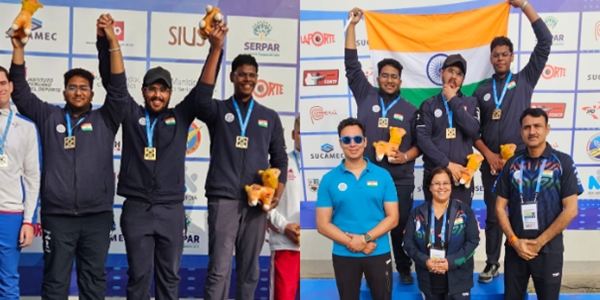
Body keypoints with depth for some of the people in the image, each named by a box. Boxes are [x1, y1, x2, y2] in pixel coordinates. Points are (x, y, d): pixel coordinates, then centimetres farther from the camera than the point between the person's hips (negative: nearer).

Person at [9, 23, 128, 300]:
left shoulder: (104, 120, 8)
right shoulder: (49, 116, 11)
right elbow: (20, 92, 8)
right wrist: (18, 48, -2)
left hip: (97, 216, 0)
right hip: (57, 216, 0)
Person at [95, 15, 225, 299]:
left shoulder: (180, 117, 7)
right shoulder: (131, 115, 6)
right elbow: (116, 82, -3)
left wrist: (215, 48, -15)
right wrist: (110, 41, -17)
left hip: (171, 211, 1)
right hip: (136, 210, -1)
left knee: (169, 275, 9)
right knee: (139, 274, 5)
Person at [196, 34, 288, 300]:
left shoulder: (269, 117, 12)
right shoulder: (218, 111, 6)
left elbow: (280, 158, 13)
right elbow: (202, 95, -17)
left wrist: (278, 193, -3)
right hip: (223, 198, -2)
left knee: (249, 267, 8)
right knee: (219, 268, -6)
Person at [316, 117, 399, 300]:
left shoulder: (383, 175, 0)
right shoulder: (329, 179, -2)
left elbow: (392, 218, -3)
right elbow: (322, 224, -4)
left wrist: (365, 238, -16)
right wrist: (351, 242, -16)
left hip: (379, 253, 0)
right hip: (344, 255, 0)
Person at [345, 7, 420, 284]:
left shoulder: (409, 109, 8)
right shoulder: (366, 96, 6)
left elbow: (419, 143, 9)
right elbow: (352, 64, 2)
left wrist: (406, 156, -13)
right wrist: (352, 25, -1)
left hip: (401, 179, 0)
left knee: (401, 226, 5)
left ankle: (404, 269, 22)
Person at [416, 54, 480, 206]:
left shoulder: (471, 102, 11)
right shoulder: (429, 105, 8)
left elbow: (473, 131, -8)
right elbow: (423, 139, -4)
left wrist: (453, 100, -5)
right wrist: (447, 164, -13)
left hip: (462, 175, 1)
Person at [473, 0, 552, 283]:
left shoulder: (525, 80, 3)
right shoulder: (482, 90, 8)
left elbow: (545, 41, -5)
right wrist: (488, 154, -7)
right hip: (491, 162, 2)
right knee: (492, 215, 10)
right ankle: (492, 263, 21)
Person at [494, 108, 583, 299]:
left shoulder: (563, 162, -4)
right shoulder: (512, 164, 5)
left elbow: (570, 210, -8)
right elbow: (500, 207, 5)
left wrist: (540, 242, -11)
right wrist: (514, 240, -8)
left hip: (549, 249, -2)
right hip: (515, 248, 2)